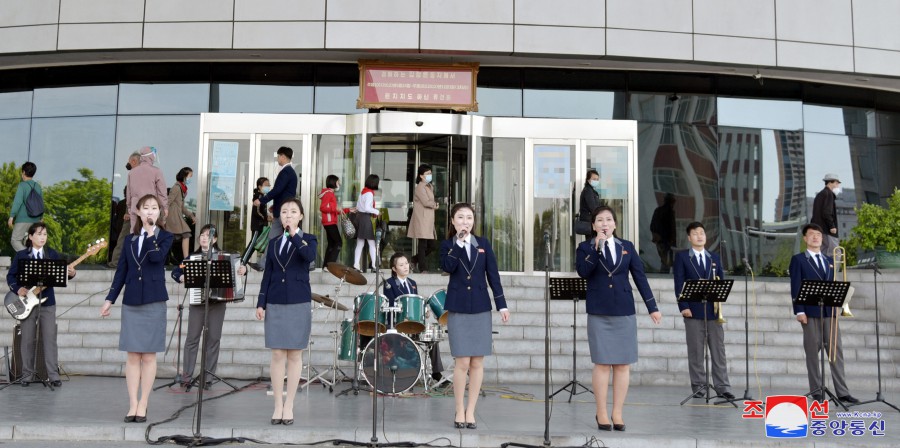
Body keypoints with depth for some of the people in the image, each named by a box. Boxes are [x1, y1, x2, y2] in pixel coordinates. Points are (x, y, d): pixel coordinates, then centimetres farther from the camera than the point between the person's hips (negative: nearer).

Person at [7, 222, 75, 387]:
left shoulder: (53, 254, 5)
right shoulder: (21, 255, 3)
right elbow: (10, 276, 5)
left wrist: (70, 273, -21)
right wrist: (17, 288, -12)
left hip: (47, 301, 0)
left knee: (50, 339, -2)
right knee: (27, 340, 4)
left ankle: (53, 375, 0)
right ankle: (27, 375, 15)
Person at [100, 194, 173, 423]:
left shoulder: (165, 237, 3)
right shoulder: (130, 240, 12)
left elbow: (157, 256, -18)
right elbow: (121, 271, 13)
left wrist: (150, 233, -12)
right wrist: (110, 299, 9)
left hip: (154, 302, -3)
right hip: (131, 302, 3)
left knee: (149, 356, 1)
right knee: (133, 356, 2)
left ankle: (142, 405, 7)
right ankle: (133, 405, 6)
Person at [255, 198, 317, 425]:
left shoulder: (308, 239, 3)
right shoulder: (274, 242, 11)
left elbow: (310, 256, -21)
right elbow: (267, 275, 10)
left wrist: (294, 234, -17)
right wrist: (261, 303, 3)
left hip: (299, 304, -2)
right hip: (275, 303, 2)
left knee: (294, 355, 2)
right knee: (277, 355, 1)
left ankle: (289, 406, 8)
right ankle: (278, 405, 8)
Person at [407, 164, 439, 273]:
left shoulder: (430, 186, 19)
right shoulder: (420, 187, -10)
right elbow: (426, 202, -18)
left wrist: (434, 203, -3)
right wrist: (435, 205, 0)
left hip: (429, 220, 9)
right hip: (421, 220, -9)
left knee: (431, 245, 8)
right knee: (423, 245, -6)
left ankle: (415, 260, 25)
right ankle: (423, 268, -2)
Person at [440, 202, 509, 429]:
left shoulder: (483, 244, 7)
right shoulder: (447, 245, 4)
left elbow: (493, 275, 5)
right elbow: (447, 267, -16)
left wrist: (501, 304, 0)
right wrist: (458, 242, -18)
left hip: (481, 308, 2)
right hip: (458, 309, -2)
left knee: (477, 362, 3)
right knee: (462, 362, -5)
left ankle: (470, 411, 12)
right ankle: (459, 410, 9)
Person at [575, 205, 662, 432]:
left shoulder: (627, 247, 8)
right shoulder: (586, 248, 3)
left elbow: (640, 277, 7)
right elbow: (582, 272, -16)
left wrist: (652, 307, 4)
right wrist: (596, 248, -20)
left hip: (625, 312, 2)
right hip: (599, 313, -2)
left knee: (623, 364, 3)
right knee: (602, 364, -1)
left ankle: (617, 413, 12)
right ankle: (601, 414, 9)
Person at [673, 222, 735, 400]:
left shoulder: (715, 258, 15)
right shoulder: (682, 257, 4)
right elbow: (679, 283, -2)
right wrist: (683, 306, -11)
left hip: (713, 310, 3)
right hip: (693, 310, -3)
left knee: (718, 350, 2)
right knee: (695, 351, 0)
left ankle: (722, 387, 5)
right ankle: (698, 386, 7)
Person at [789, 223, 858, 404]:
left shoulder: (829, 260, 18)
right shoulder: (798, 259, 2)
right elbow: (795, 287, -5)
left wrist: (836, 306, 5)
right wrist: (799, 311, -13)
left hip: (829, 311, 4)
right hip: (810, 311, -4)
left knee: (836, 351, 1)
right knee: (812, 352, -1)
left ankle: (842, 391, 4)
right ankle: (816, 390, 5)